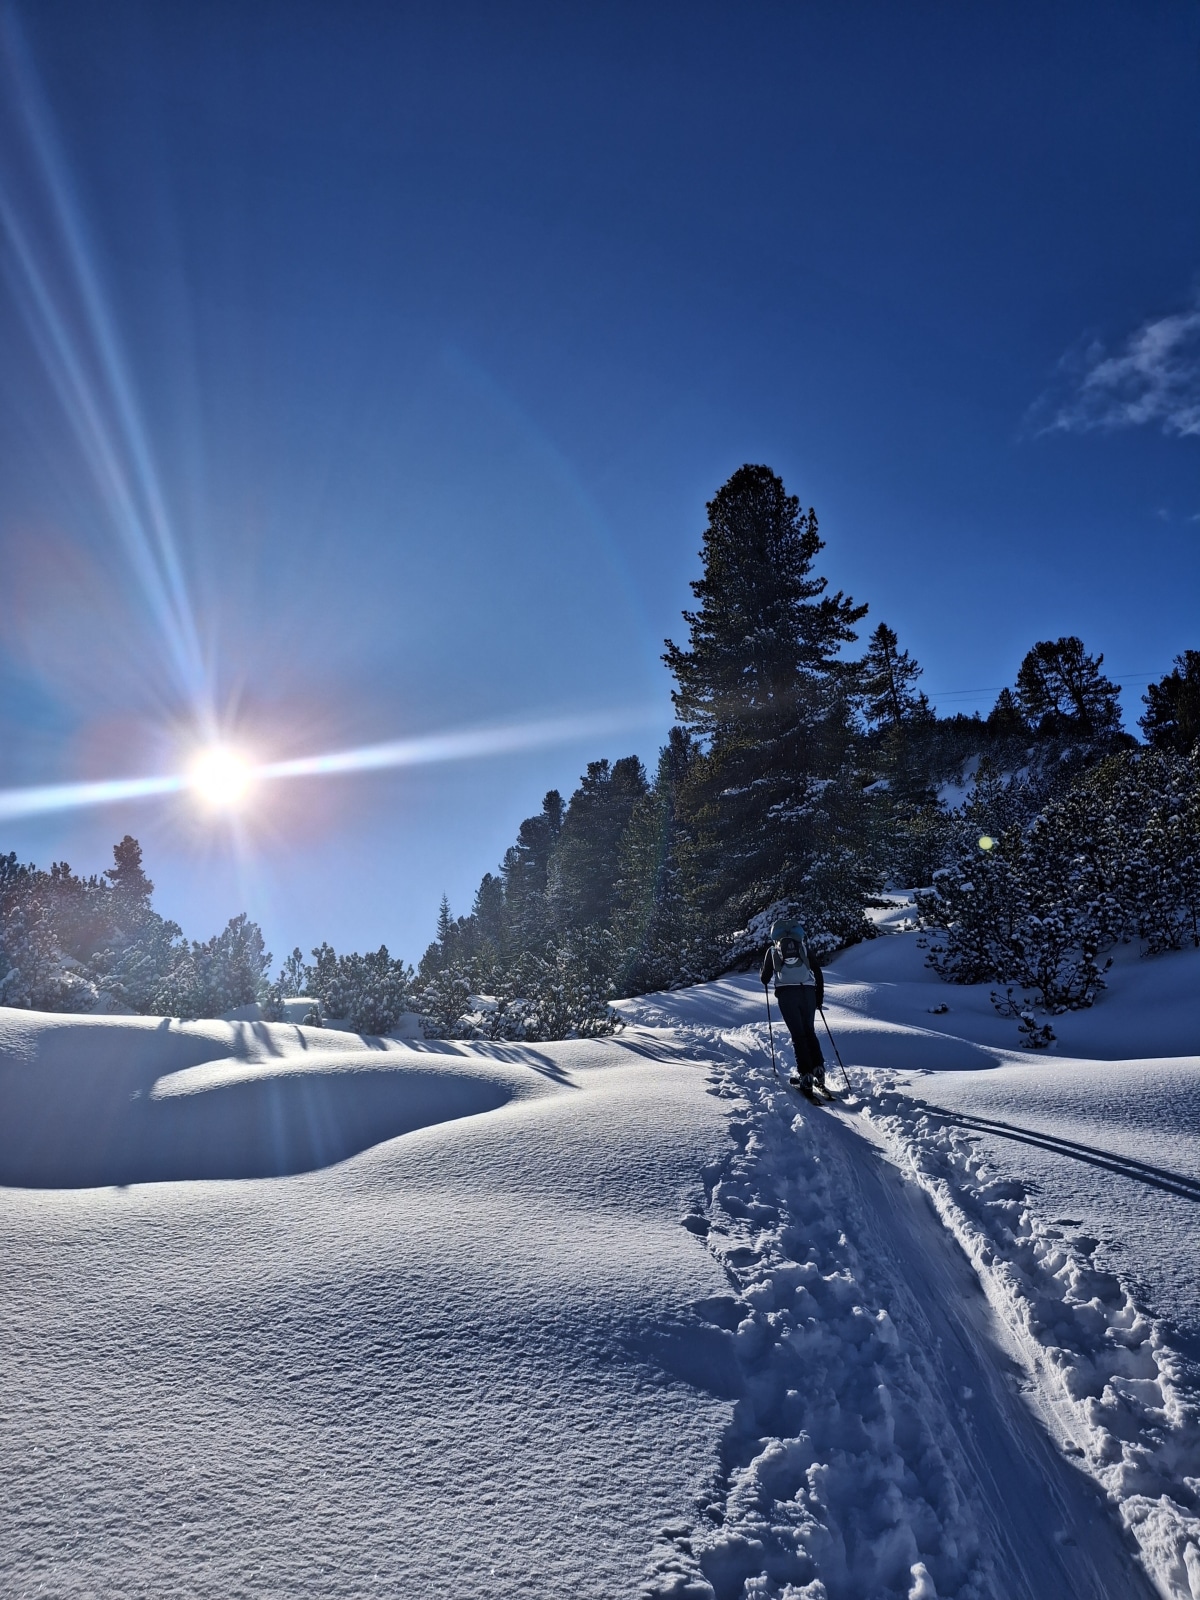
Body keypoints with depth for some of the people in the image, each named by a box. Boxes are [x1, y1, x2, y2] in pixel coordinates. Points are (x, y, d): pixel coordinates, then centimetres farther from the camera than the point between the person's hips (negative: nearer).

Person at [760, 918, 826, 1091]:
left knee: (798, 1034, 2)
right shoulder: (803, 947, 17)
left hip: (786, 994, -2)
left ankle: (805, 1074, -6)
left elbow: (765, 979, 16)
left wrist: (761, 974, 38)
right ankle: (818, 1069, 8)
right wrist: (819, 994, 21)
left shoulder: (773, 950, 14)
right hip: (808, 992, 2)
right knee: (809, 1032, 17)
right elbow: (818, 972, 12)